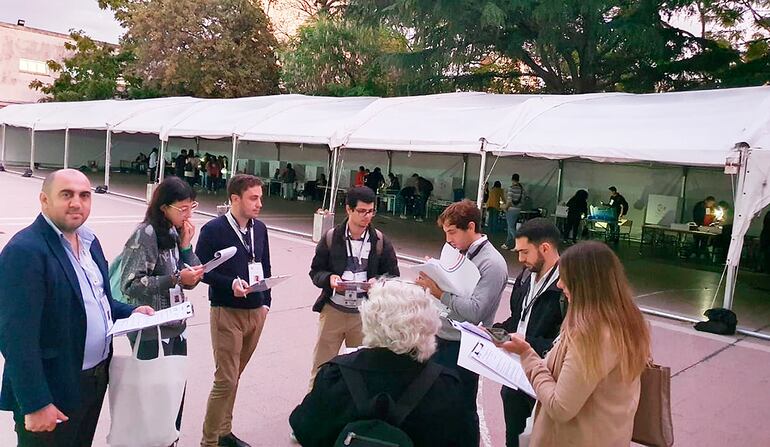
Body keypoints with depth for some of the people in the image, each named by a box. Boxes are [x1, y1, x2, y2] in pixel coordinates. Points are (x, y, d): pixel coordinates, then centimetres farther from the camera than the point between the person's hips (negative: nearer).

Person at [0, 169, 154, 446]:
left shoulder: (88, 240, 7)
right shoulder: (24, 250, -21)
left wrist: (130, 312, 1)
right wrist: (36, 404, -23)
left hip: (96, 378, 8)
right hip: (52, 391, -8)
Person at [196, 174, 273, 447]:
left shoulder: (260, 228, 7)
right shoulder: (213, 229, -10)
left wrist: (266, 302, 11)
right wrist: (231, 283, -22)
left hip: (256, 312, 6)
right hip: (227, 312, -5)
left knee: (234, 376, 16)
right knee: (226, 380, -3)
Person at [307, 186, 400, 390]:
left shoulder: (380, 241, -1)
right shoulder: (331, 238, -2)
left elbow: (393, 275, 4)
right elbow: (315, 271, 3)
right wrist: (329, 278, -18)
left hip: (364, 313, 1)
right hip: (333, 310, 0)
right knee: (321, 367, 8)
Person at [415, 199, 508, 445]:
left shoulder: (492, 264, -15)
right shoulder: (456, 251, 6)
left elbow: (475, 311, -23)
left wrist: (440, 293, -25)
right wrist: (430, 281, -7)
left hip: (462, 349, -7)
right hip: (439, 339, 7)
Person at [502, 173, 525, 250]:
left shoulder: (511, 188, -15)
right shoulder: (521, 188, 5)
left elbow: (509, 201, -19)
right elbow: (522, 199, 9)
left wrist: (505, 207, -2)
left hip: (511, 209, -7)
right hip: (518, 209, 7)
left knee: (511, 228, -3)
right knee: (511, 227, 15)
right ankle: (508, 244, 21)